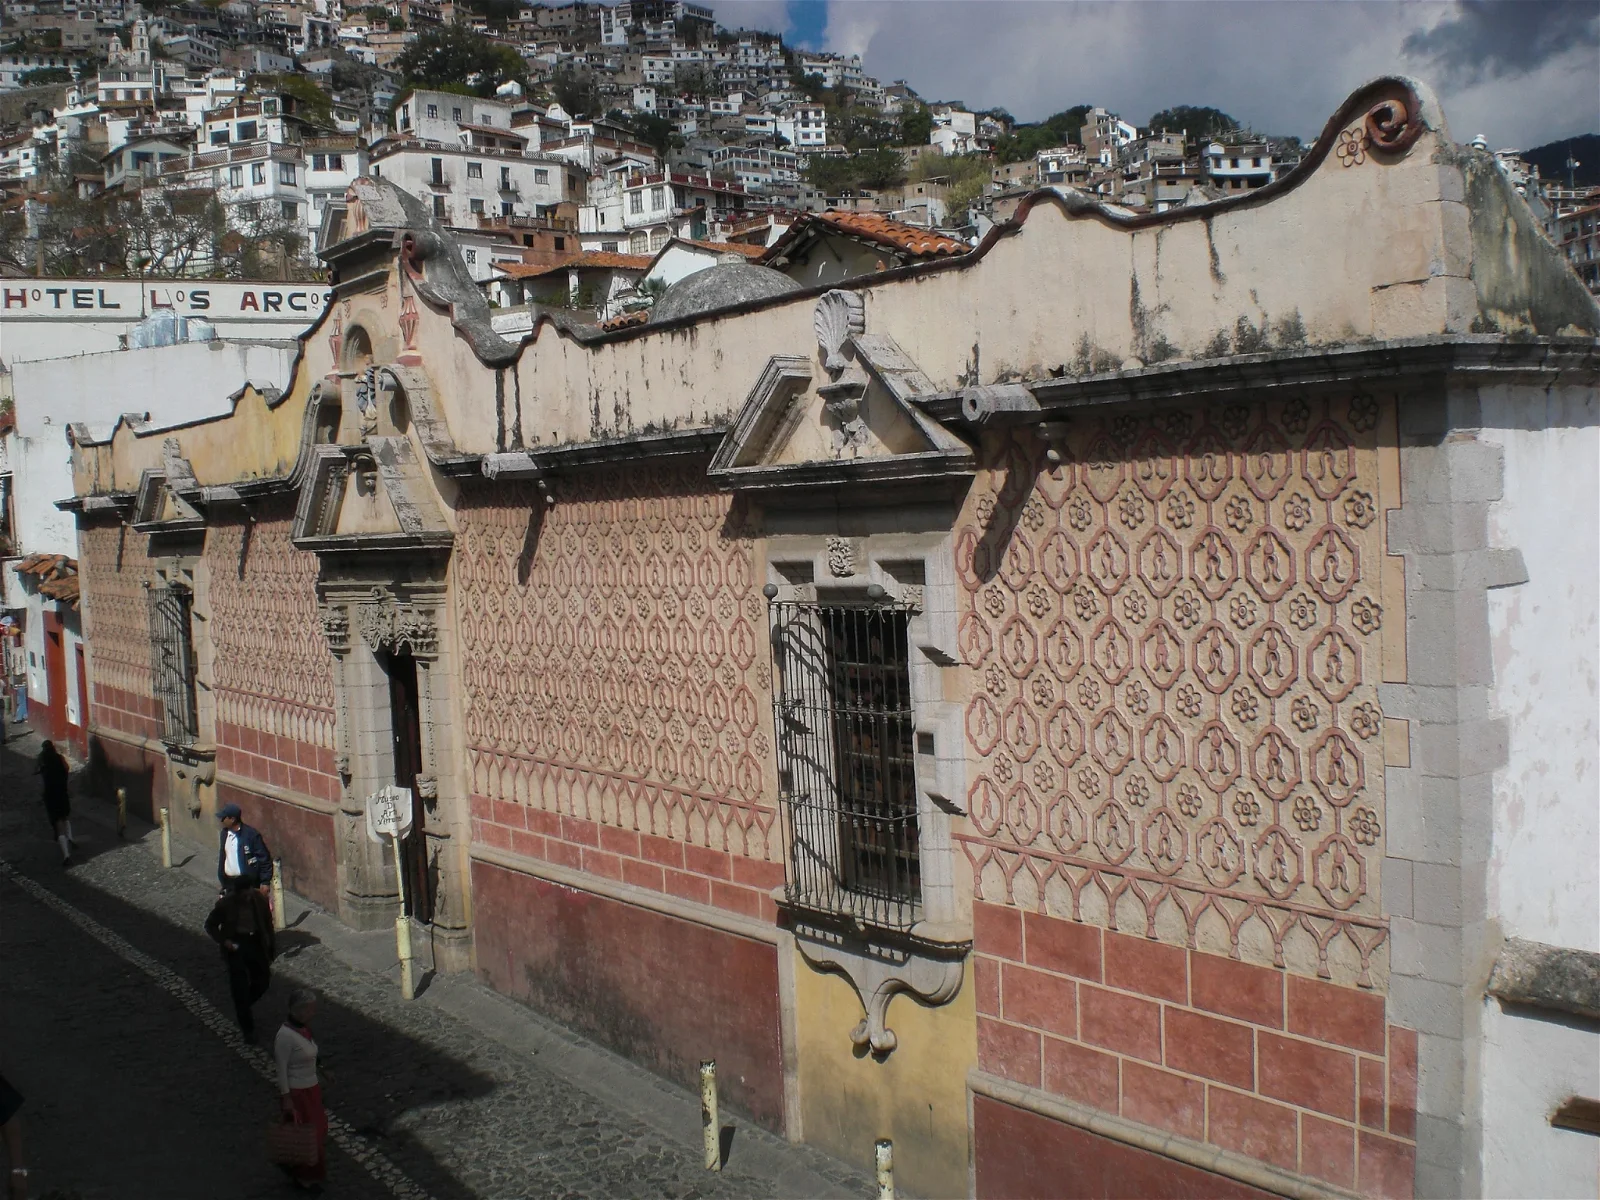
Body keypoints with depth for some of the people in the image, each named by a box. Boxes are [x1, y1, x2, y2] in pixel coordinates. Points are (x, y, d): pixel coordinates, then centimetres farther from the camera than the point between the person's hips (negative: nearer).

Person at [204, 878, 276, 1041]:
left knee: (263, 982, 9)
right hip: (235, 946, -3)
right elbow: (210, 925, -4)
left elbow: (267, 922, 3)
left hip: (256, 942, 3)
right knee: (240, 988, -1)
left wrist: (272, 945, 5)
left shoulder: (259, 899, -10)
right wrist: (223, 941, -18)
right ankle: (248, 1029, 10)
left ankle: (244, 1007, 38)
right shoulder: (225, 904, -17)